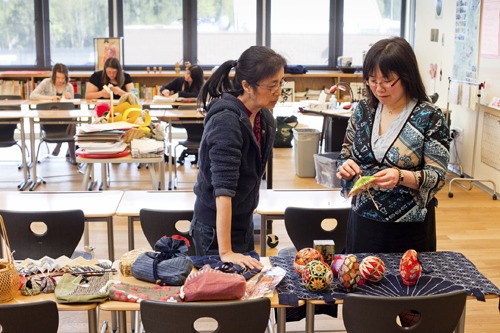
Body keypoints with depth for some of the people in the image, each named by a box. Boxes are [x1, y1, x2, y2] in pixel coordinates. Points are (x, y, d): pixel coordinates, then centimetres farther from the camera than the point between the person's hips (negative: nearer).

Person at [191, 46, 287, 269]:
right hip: (217, 229, -8)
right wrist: (226, 252, -34)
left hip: (244, 222, 8)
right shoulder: (227, 121, -26)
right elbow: (223, 189, -31)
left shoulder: (264, 117, 1)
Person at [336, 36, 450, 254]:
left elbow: (437, 177, -10)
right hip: (363, 218, 4)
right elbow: (346, 155, 12)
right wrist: (346, 165, -10)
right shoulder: (363, 110, 3)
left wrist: (401, 176, -27)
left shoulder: (429, 118, -10)